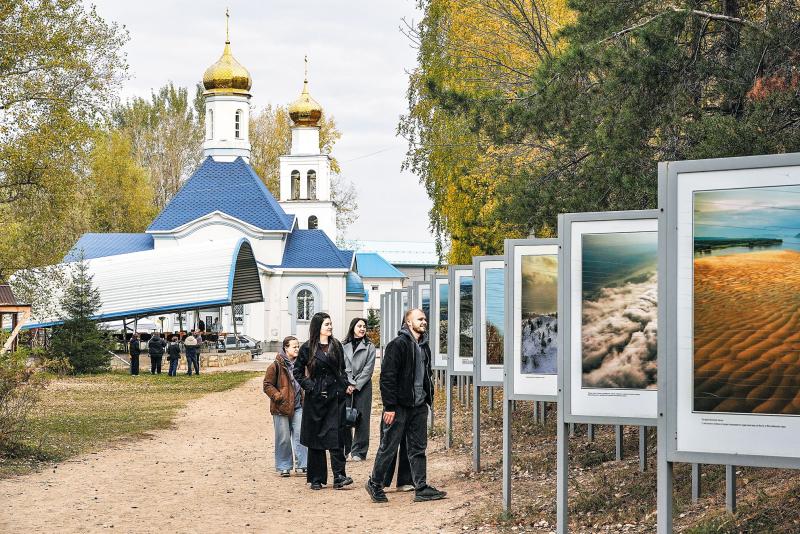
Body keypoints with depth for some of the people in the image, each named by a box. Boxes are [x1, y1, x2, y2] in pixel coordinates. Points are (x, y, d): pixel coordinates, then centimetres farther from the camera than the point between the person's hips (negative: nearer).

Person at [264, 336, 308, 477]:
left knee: (300, 436, -3)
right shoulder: (277, 365, -9)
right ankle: (284, 467, 14)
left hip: (298, 407, 4)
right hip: (282, 407, -4)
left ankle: (301, 465, 2)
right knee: (283, 438, 3)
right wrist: (279, 397, -15)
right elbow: (267, 385, -6)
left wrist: (305, 398, 12)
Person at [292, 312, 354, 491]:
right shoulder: (308, 348, 0)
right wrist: (308, 386, -5)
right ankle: (316, 478, 10)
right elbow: (297, 370, 5)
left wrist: (346, 386, 5)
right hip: (315, 397, -2)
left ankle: (339, 476, -9)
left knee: (336, 435, -6)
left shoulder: (336, 346, 10)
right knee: (315, 437, 3)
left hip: (335, 396, 2)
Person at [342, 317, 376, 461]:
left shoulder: (369, 347, 4)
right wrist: (348, 384, -9)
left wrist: (356, 385, -9)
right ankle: (345, 449, 8)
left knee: (361, 419, -1)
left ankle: (358, 452, 4)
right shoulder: (344, 346, 7)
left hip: (363, 387, -1)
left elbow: (368, 369, -2)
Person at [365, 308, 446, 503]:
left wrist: (428, 398, 13)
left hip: (419, 405, 8)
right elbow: (387, 377, -16)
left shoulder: (424, 346, 13)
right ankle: (375, 483, 15)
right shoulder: (397, 344, -12)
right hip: (400, 406, -7)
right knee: (389, 447, 1)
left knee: (418, 448, 9)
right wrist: (390, 406, -19)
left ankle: (421, 488, 12)